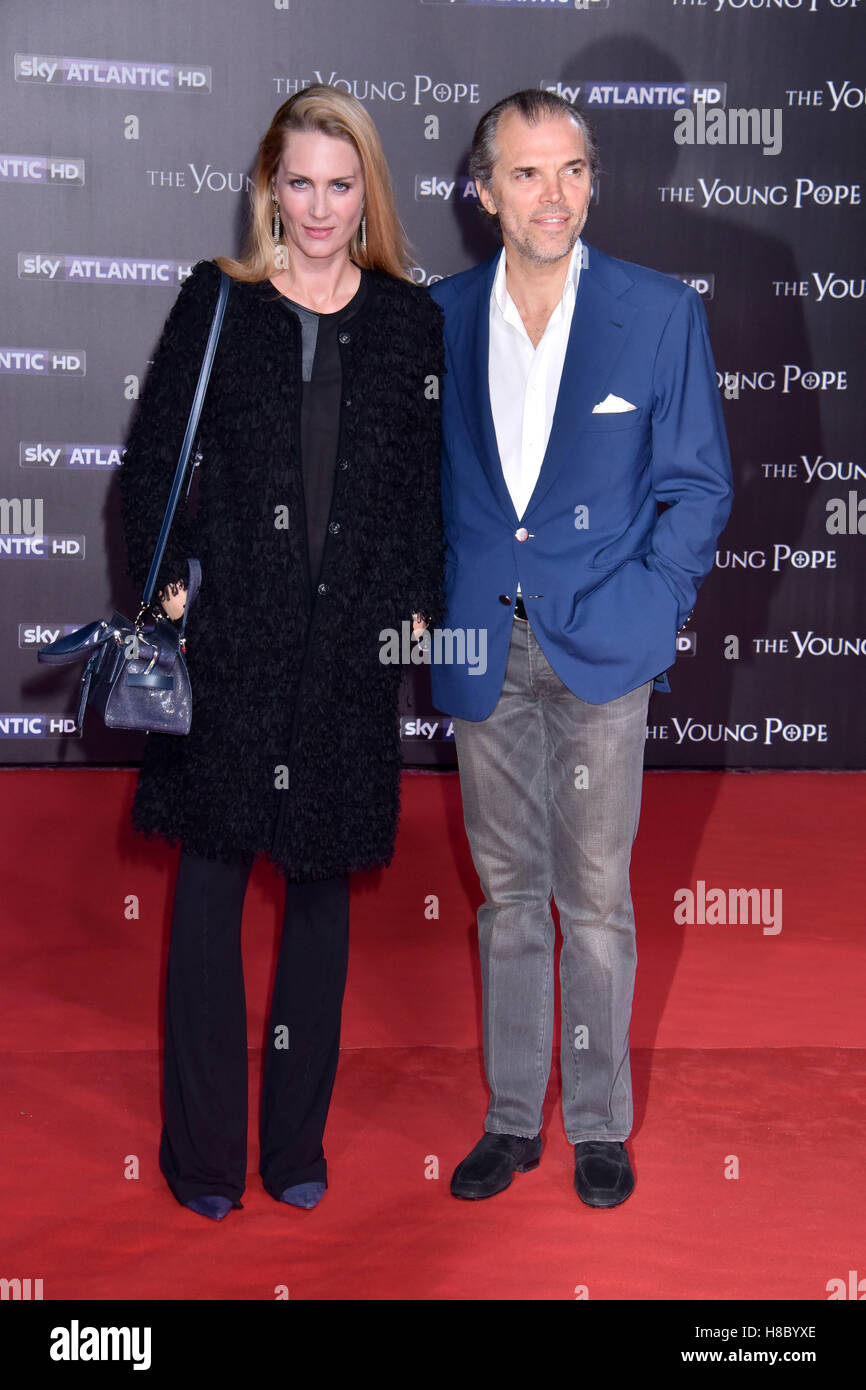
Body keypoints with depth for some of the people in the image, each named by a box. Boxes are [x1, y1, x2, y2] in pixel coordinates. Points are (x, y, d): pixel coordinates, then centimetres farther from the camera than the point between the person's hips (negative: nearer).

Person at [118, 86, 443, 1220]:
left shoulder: (410, 319, 7)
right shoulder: (218, 300, 4)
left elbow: (429, 481, 9)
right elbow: (151, 457, 4)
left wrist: (417, 603, 1)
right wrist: (166, 580, -6)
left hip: (351, 639, 1)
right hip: (230, 629, -1)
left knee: (323, 881, 9)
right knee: (212, 871, 3)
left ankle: (296, 1141, 22)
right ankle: (204, 1150, 16)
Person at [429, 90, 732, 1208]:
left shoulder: (661, 312, -1)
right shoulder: (438, 317, 5)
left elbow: (698, 486, 2)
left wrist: (646, 606, -7)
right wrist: (439, 611, 4)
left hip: (600, 648, -2)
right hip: (483, 649, 3)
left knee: (595, 896, 4)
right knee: (507, 891, 12)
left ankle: (599, 1125, 21)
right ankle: (511, 1119, 25)